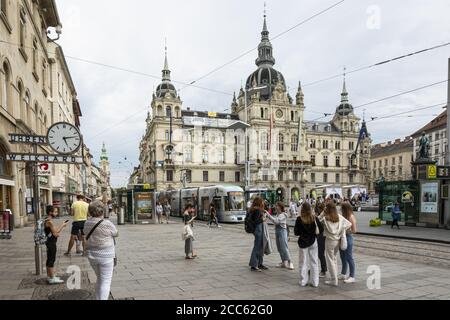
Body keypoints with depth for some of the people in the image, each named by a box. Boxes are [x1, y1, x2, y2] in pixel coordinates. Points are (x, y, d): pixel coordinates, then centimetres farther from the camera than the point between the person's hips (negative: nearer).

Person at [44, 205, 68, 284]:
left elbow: (54, 230, 18)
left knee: (49, 260, 17)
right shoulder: (49, 221, -19)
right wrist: (62, 226, -11)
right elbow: (55, 234, -20)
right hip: (51, 243, -10)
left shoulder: (47, 220, 12)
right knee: (51, 260, -5)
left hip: (50, 243, 10)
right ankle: (52, 278, 0)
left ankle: (49, 276, 27)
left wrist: (61, 226, 7)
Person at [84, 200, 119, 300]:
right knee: (106, 282, 4)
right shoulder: (107, 224, -19)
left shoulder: (87, 224, -1)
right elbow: (116, 234, -3)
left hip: (92, 255, 6)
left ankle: (98, 298, 31)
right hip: (105, 256, -6)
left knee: (99, 280, 23)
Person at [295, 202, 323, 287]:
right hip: (313, 242, 1)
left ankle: (303, 281, 14)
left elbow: (296, 232, -10)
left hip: (303, 242, -1)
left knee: (303, 262, 10)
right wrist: (314, 233, 10)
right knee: (314, 262, 10)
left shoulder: (299, 219, -12)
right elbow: (321, 229, -7)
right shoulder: (314, 218, -9)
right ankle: (315, 282, 14)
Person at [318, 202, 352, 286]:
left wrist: (322, 214, -10)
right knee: (334, 259, 20)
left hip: (330, 240, -5)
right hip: (338, 240, 6)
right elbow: (349, 224, 0)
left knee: (330, 260, 3)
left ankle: (334, 280, 4)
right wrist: (341, 230, 2)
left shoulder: (325, 218, -16)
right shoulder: (339, 217, -1)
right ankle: (334, 276, 29)